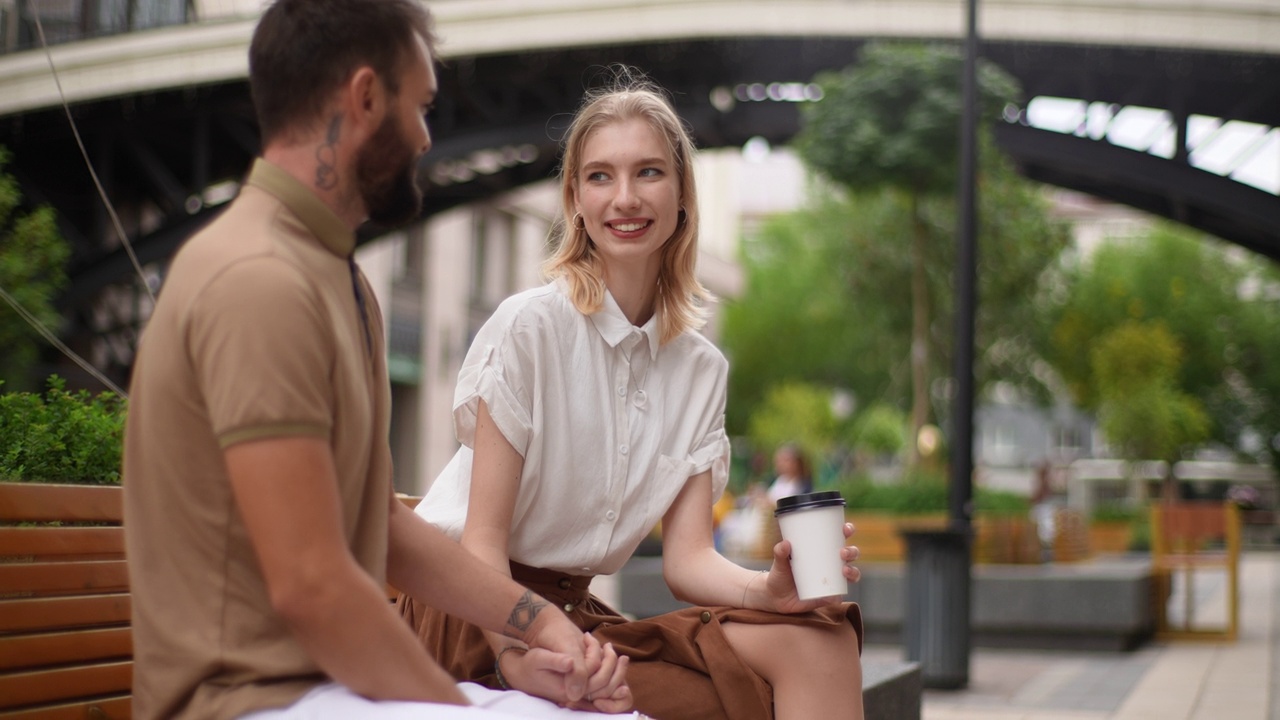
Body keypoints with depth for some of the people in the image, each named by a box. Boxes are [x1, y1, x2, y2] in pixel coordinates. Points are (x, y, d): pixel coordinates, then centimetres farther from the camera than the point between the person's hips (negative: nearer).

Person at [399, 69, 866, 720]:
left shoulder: (701, 370, 6)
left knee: (820, 636, -20)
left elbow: (687, 557, -1)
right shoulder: (529, 326, -12)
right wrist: (522, 654, -32)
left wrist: (772, 590, -23)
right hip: (477, 614, -6)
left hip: (577, 612, 6)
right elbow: (483, 533, -14)